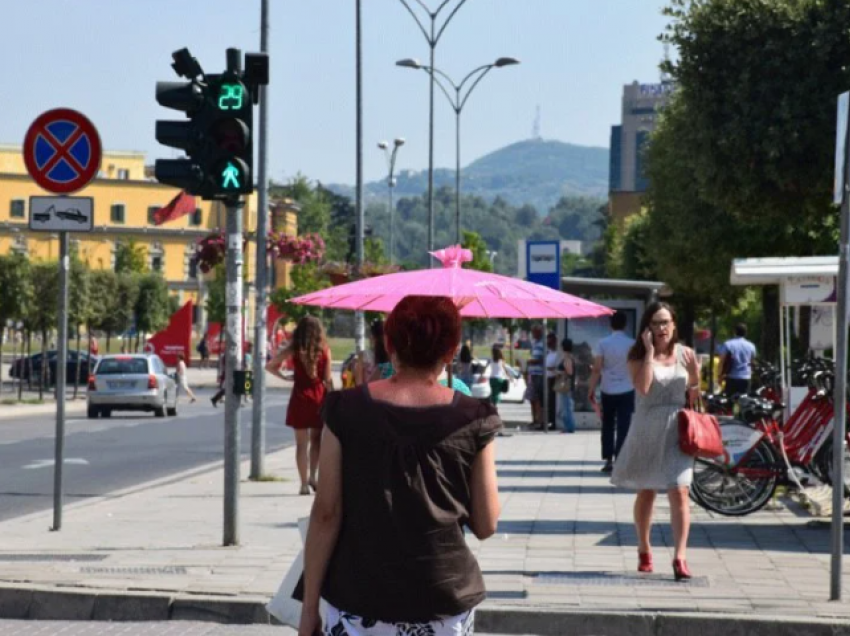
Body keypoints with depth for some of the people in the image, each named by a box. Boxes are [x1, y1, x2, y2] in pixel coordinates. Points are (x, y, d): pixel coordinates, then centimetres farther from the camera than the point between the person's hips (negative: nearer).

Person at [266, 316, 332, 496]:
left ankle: (304, 483, 4)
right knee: (316, 439, 17)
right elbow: (328, 380, -4)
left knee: (302, 443, 6)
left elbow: (270, 366, -4)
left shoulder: (294, 350, -3)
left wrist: (284, 376, 6)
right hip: (319, 397, 0)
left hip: (300, 396, 0)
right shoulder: (325, 351, -4)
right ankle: (312, 477, 7)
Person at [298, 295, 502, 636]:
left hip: (360, 607, 0)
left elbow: (326, 513, -4)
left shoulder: (347, 411, -4)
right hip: (443, 607, 0)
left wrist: (309, 607, 3)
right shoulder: (472, 420, -4)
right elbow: (485, 525, 1)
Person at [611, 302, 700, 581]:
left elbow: (693, 398, 14)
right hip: (647, 430, 0)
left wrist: (694, 375, -4)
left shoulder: (685, 354, 4)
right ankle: (644, 551, 31)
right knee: (646, 492, 13)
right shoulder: (638, 356, -1)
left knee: (679, 493, -13)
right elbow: (642, 386, -20)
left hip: (676, 431, 0)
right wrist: (650, 351, -18)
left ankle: (680, 557, -16)